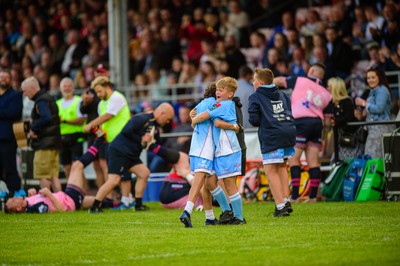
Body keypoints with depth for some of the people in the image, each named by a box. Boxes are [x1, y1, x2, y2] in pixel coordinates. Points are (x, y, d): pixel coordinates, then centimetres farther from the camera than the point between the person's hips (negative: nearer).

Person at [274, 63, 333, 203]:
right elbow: (327, 122, 14)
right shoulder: (326, 94, 17)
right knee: (313, 161, 6)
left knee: (293, 158, -3)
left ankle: (295, 195, -11)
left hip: (300, 122, -4)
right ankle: (313, 196, 2)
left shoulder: (300, 81, 7)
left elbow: (278, 81, 18)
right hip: (317, 124, 4)